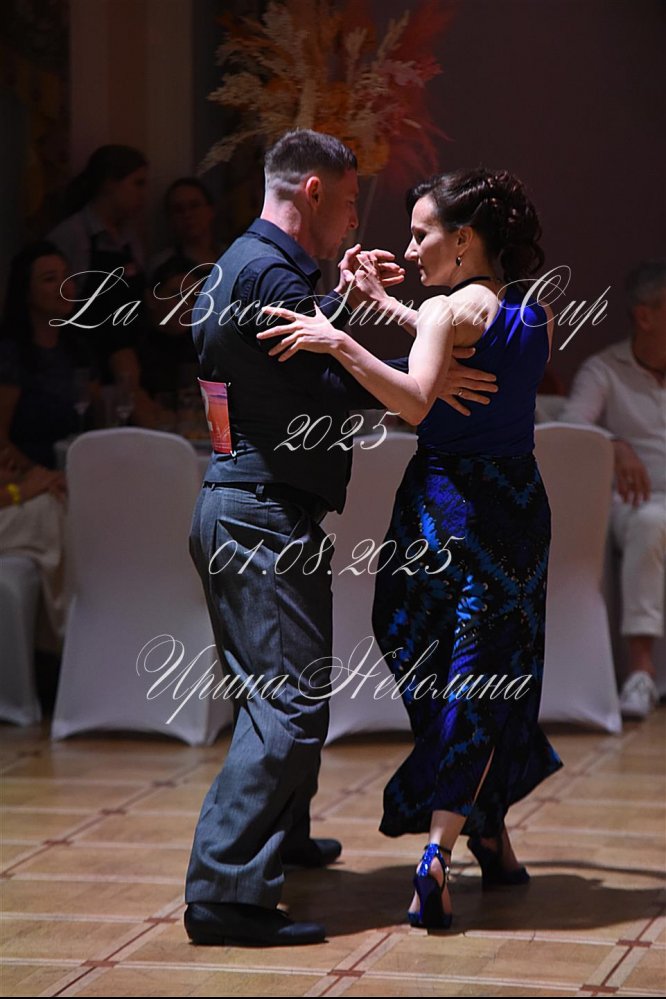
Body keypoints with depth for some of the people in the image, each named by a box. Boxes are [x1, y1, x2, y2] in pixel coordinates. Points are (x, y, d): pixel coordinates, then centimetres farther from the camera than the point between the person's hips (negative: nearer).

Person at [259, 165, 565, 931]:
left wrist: (341, 343, -32)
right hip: (520, 503, 5)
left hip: (449, 504, -5)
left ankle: (485, 833, 14)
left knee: (434, 670, 10)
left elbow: (416, 401, -27)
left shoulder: (447, 310, -10)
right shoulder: (537, 315, 9)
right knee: (487, 679, 4)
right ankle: (463, 840, -6)